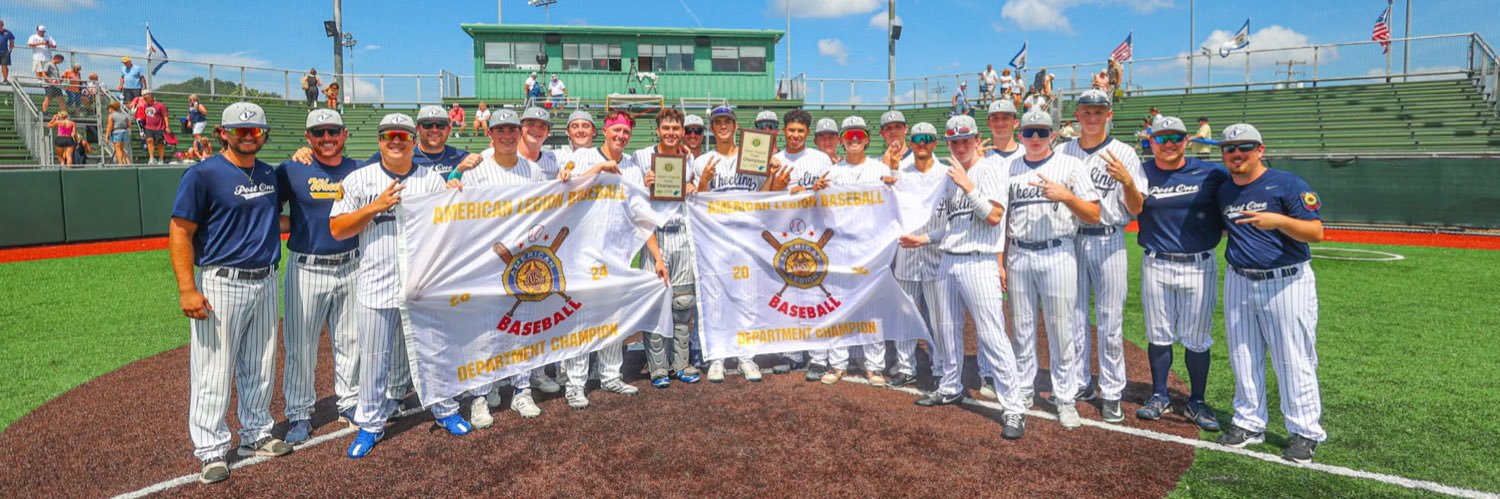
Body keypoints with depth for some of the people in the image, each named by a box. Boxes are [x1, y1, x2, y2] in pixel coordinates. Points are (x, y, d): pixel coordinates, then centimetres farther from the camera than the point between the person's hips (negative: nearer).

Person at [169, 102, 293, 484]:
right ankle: (211, 450, 12)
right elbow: (180, 233, -12)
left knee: (259, 367, 15)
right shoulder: (203, 174, -9)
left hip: (265, 282, 7)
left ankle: (256, 435, 29)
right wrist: (187, 290, -18)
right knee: (214, 371, 0)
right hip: (221, 284, -6)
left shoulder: (269, 174, 11)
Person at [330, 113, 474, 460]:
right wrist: (375, 207, -13)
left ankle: (446, 411, 27)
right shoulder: (358, 180, 3)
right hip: (376, 284, 0)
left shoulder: (433, 179, 5)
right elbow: (337, 229, -1)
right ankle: (371, 423, 23)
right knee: (373, 357, 8)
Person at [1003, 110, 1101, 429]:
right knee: (1022, 330, 10)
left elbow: (1094, 215, -3)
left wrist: (1066, 196, -19)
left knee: (1061, 331, 1)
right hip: (1018, 256, 3)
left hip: (1057, 255, -3)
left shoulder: (1070, 165, 2)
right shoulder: (1010, 169, 12)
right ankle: (1023, 392, 23)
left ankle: (1065, 399, 13)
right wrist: (1000, 261, 8)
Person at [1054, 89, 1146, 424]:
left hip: (1108, 242, -3)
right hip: (1071, 240, 3)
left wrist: (1127, 181, -21)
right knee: (1073, 317, 10)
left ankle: (1111, 393, 12)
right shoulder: (1062, 152, 8)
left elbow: (1136, 210, -3)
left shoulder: (1124, 154, 0)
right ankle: (1079, 385, 23)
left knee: (1110, 322, 1)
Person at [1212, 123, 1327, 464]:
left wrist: (1279, 221, -31)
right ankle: (1249, 423, 25)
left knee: (1293, 361, 0)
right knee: (1243, 359, 12)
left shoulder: (1287, 184, -9)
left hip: (1287, 282, -6)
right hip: (1239, 283, 6)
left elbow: (1316, 232, -16)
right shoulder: (1222, 191, 9)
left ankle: (1306, 432, 12)